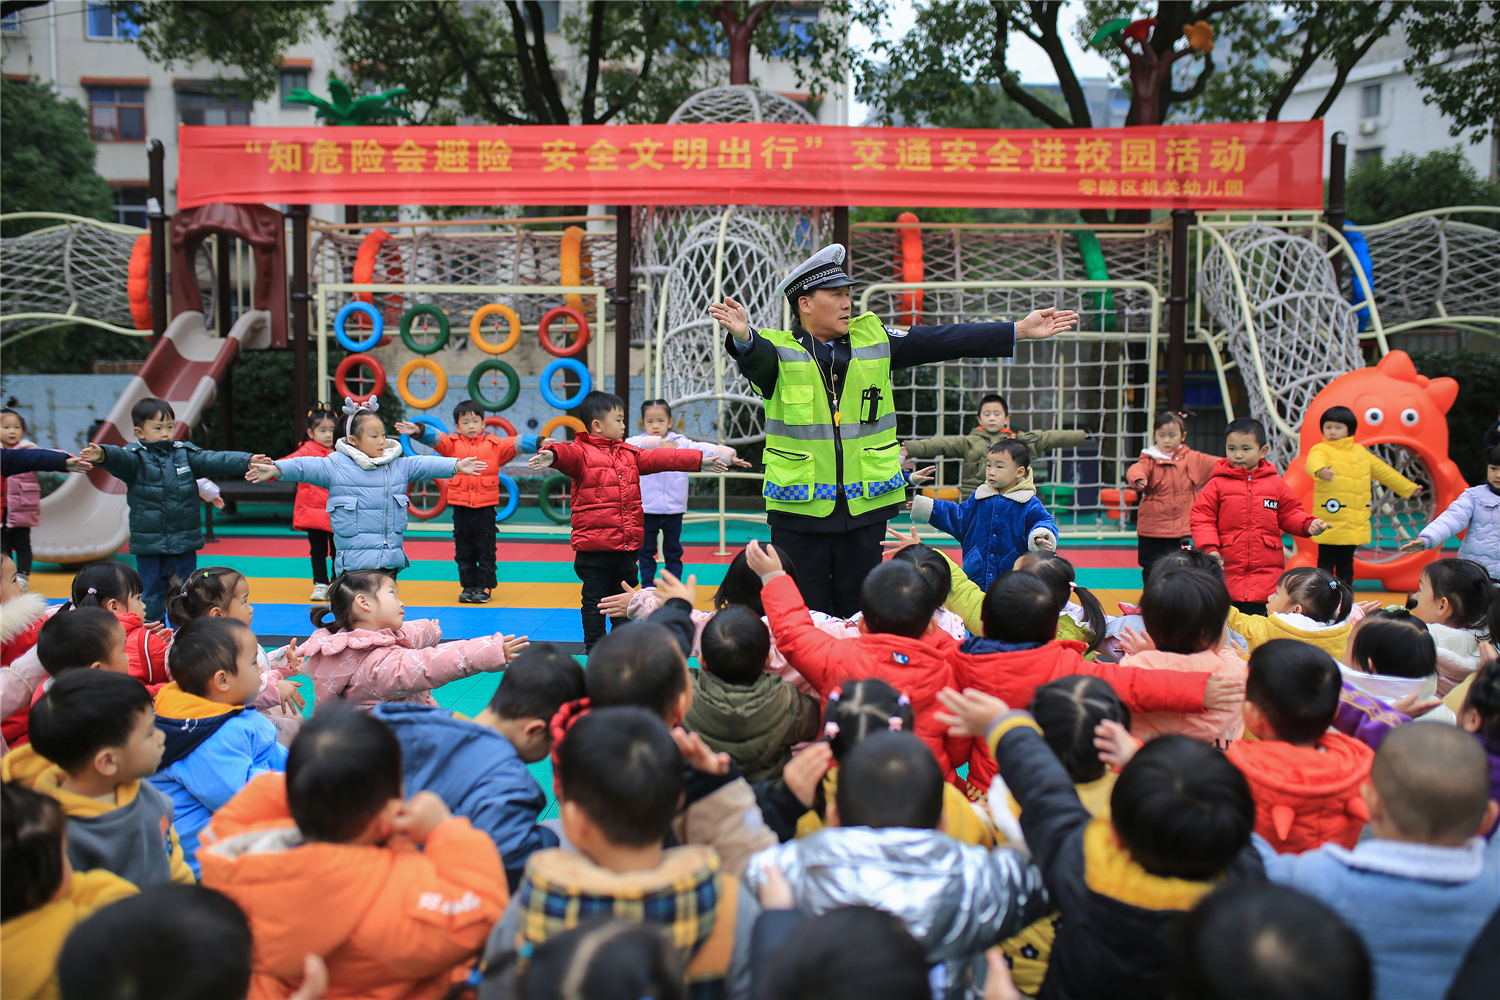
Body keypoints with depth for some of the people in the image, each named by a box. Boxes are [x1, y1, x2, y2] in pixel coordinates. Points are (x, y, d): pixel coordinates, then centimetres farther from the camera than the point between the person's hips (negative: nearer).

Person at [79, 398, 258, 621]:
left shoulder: (186, 454, 5)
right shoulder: (136, 457, -4)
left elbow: (214, 461, -3)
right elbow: (120, 459, -24)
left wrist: (248, 461, -18)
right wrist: (102, 455, -48)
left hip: (185, 544, 3)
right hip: (149, 546, -2)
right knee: (151, 598, 7)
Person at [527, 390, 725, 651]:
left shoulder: (630, 453, 13)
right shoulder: (582, 452, -8)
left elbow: (660, 458, 15)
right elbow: (568, 455, -29)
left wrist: (699, 461, 15)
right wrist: (551, 455, -53)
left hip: (628, 545, 6)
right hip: (594, 548, -6)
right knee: (594, 602, 5)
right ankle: (593, 647, 17)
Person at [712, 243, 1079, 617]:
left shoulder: (872, 339, 7)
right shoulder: (779, 350, -5)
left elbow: (942, 340, 6)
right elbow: (756, 357, -27)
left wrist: (1020, 330, 4)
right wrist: (743, 336, -52)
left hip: (866, 506, 3)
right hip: (800, 509, -3)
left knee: (859, 616, 12)